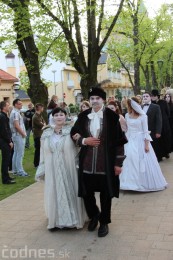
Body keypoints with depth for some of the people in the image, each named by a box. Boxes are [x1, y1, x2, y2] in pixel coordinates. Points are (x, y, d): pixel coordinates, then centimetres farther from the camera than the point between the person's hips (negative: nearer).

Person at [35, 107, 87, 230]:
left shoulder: (71, 131, -6)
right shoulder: (47, 133, 5)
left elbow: (79, 150, -5)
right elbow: (43, 154, 9)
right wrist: (42, 170, 9)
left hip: (69, 169, -3)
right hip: (52, 170, 3)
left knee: (70, 192, 7)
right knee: (55, 194, 10)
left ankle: (72, 218, 22)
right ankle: (56, 219, 24)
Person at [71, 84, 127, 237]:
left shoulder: (111, 116, -6)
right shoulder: (83, 116, 4)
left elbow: (119, 141, -5)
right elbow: (74, 134, 12)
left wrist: (118, 163, -7)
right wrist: (84, 140, -9)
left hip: (106, 163, -3)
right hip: (87, 162, 3)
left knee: (105, 193, 8)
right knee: (86, 192, 9)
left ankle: (104, 222, 27)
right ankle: (94, 216, 36)